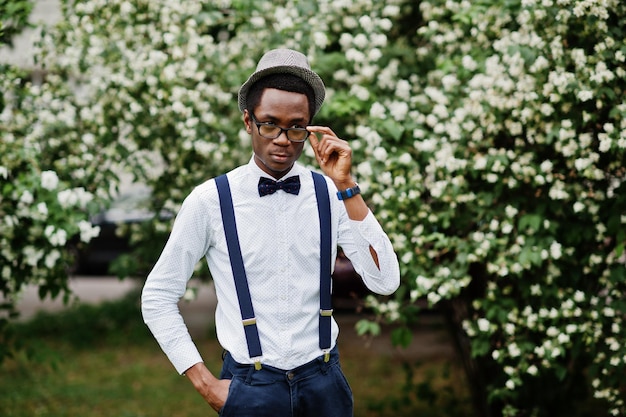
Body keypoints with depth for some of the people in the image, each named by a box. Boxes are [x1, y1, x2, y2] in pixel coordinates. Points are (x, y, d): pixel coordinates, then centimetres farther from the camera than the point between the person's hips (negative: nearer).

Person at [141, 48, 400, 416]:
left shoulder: (331, 195, -2)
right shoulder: (210, 201, -8)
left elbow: (385, 283, -12)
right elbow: (158, 297, 0)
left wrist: (346, 186, -17)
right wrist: (204, 382, -4)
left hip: (323, 383, 2)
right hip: (250, 386, -2)